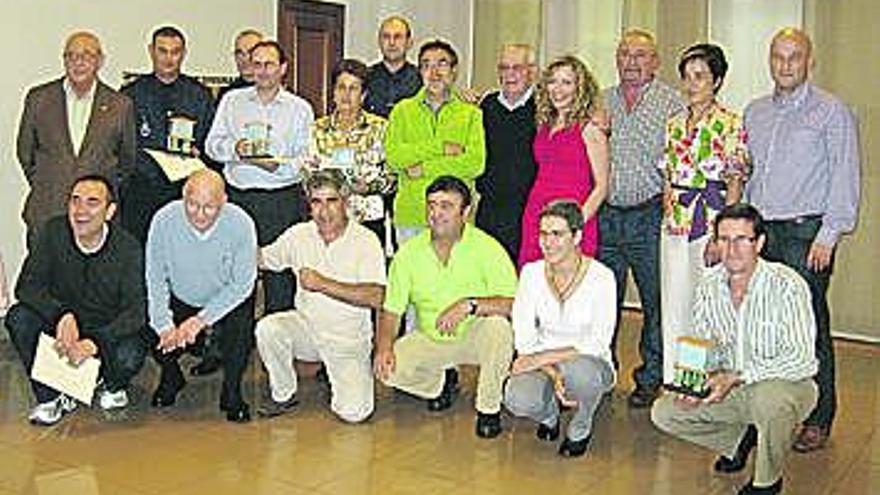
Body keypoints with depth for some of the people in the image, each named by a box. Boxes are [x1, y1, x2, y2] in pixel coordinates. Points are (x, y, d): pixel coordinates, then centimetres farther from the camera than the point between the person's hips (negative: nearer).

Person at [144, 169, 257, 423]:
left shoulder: (241, 224, -22)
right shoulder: (164, 220, -18)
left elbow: (242, 285, -17)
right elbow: (156, 278, -11)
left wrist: (201, 320, -25)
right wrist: (165, 325, -23)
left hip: (228, 300, -2)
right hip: (180, 299, 2)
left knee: (239, 330, -30)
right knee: (152, 332, -22)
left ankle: (231, 392, -2)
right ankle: (171, 377, 15)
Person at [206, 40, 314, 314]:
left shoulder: (299, 108, 8)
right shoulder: (232, 100, 14)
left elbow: (307, 160, -1)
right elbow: (212, 143, 9)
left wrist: (279, 165, -19)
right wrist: (235, 148, -11)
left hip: (282, 201, -2)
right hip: (237, 196, 2)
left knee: (280, 276, -2)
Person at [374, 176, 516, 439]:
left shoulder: (487, 247, -13)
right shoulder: (409, 252, -3)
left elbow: (512, 304, -22)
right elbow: (391, 310, -1)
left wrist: (470, 305, -36)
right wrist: (384, 347, -20)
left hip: (474, 336, -3)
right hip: (429, 339, 3)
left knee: (498, 326, -35)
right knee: (387, 367, -20)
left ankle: (489, 407, -11)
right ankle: (440, 383, 13)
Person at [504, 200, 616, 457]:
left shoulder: (600, 277, -13)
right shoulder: (531, 273, -4)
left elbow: (597, 345, -16)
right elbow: (524, 339, -5)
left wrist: (542, 358, -22)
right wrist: (552, 374, -22)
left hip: (591, 365, -2)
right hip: (543, 364, 2)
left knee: (579, 370, -39)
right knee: (517, 400, -31)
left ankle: (581, 428, -2)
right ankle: (549, 415, 10)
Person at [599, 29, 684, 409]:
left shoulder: (671, 103, 2)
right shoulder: (601, 102, 13)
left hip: (650, 215, -3)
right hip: (607, 216, 3)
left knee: (656, 300, 2)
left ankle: (651, 378, 15)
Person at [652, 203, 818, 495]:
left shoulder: (787, 286, -22)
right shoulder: (709, 285, -4)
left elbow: (801, 360, -27)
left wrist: (736, 377, -35)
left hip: (787, 386, -5)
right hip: (730, 390, 6)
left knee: (770, 396, -40)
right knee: (663, 413, -7)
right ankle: (741, 438, 18)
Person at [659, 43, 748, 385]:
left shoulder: (730, 124, -4)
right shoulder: (674, 124, 13)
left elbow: (735, 184, -8)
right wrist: (667, 219, 7)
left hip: (710, 225, -5)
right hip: (674, 226, 6)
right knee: (673, 310, 9)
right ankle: (673, 383, 20)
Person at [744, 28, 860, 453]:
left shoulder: (832, 111, 0)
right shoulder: (755, 112, 17)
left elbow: (844, 177, -5)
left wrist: (829, 234, -11)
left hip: (806, 232, -5)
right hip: (760, 230, 5)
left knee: (808, 326, -4)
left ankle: (817, 420, 6)